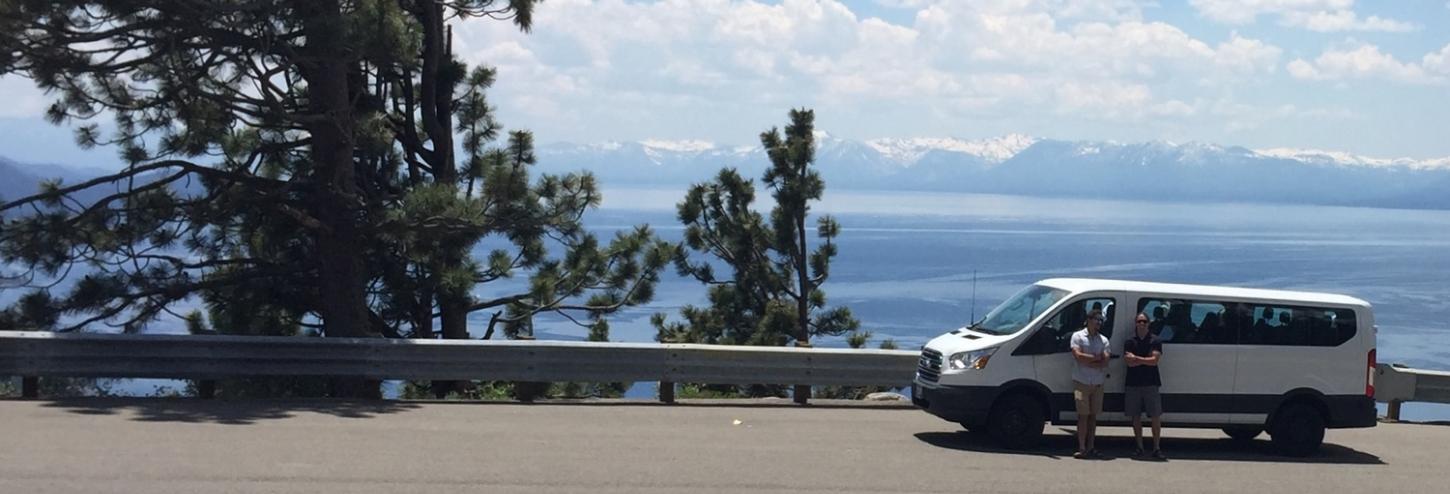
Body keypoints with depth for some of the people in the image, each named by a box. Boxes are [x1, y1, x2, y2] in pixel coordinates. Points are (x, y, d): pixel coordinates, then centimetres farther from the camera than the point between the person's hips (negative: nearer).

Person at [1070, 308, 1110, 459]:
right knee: (1083, 415, -8)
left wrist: (1087, 360, -10)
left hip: (1098, 384, 4)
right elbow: (1078, 356, -13)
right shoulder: (1078, 336, 1)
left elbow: (1105, 362, -1)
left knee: (1093, 415, 5)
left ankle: (1090, 448, 9)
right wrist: (1097, 358, -5)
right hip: (1081, 382, -4)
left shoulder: (1103, 340, 11)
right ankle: (1082, 448, -8)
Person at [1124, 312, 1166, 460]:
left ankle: (1156, 448, 5)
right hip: (1133, 384, 2)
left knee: (1156, 417, -2)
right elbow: (1129, 362, -6)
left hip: (1151, 384, -2)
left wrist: (1136, 358, -8)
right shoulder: (1129, 342, 6)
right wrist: (1146, 360, -8)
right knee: (1136, 417, 5)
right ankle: (1139, 447, 13)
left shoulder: (1155, 341, 2)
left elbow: (1155, 360, -11)